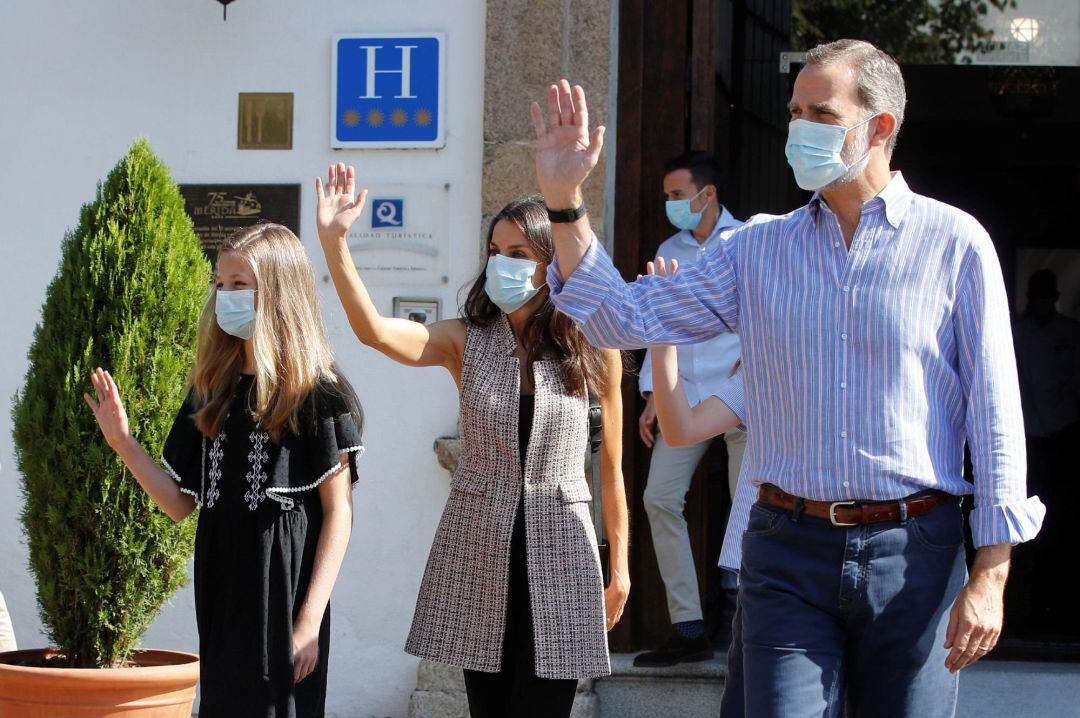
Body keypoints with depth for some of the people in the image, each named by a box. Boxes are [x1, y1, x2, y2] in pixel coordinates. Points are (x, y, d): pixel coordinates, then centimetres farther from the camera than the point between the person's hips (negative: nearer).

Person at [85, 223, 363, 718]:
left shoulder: (319, 396, -6)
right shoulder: (212, 393, 12)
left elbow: (338, 514, -8)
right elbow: (180, 503, 11)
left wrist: (310, 621, -13)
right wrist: (123, 442, -2)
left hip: (283, 600, -6)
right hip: (220, 598, 6)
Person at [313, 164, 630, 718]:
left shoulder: (592, 352, 0)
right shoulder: (466, 342, 1)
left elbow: (610, 469, 6)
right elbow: (373, 330, -16)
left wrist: (620, 567, 8)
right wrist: (333, 240, -27)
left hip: (558, 549, -1)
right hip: (477, 548, 1)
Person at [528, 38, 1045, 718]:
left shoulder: (954, 242, 0)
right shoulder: (759, 248, 9)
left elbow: (996, 414, -1)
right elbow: (622, 320, 6)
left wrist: (990, 574, -7)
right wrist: (564, 199, -5)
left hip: (912, 555, -2)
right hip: (789, 555, 2)